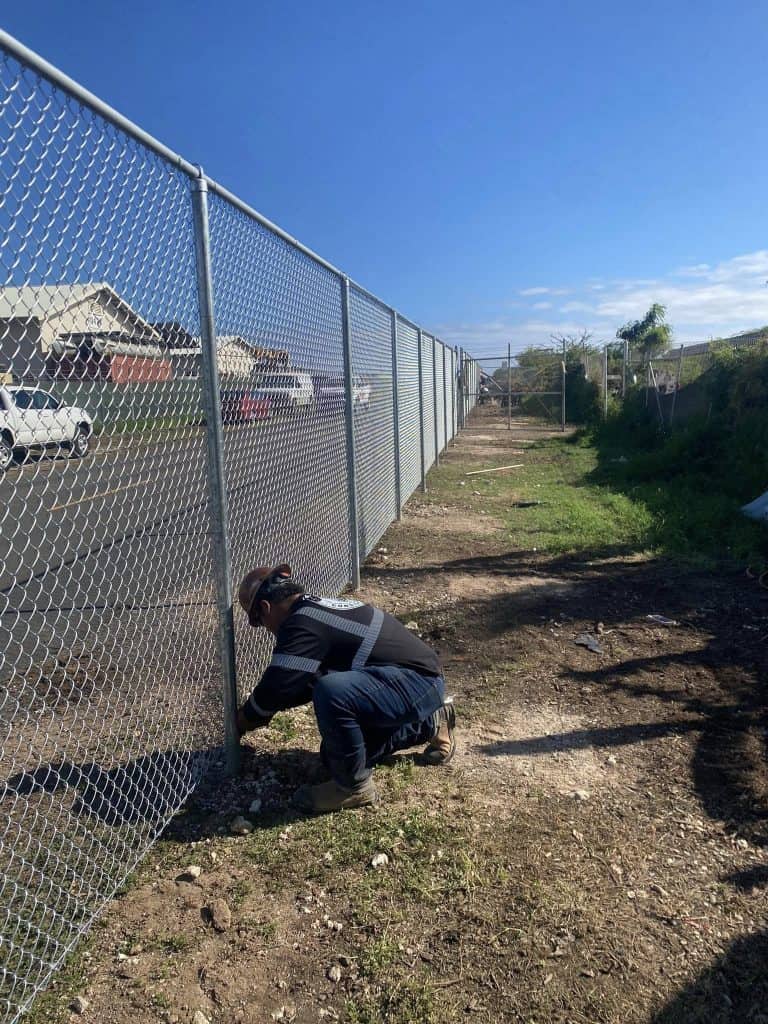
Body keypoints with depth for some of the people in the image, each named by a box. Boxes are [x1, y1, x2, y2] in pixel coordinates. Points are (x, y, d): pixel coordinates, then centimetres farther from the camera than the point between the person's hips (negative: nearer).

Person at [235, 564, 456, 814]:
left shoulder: (302, 624, -19)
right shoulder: (316, 608, 12)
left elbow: (275, 687, -19)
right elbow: (309, 681, 24)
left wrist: (239, 723, 0)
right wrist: (259, 712, 22)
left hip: (418, 682, -11)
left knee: (332, 692, -34)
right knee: (336, 753, 17)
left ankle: (354, 786, -10)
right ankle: (431, 724, 27)